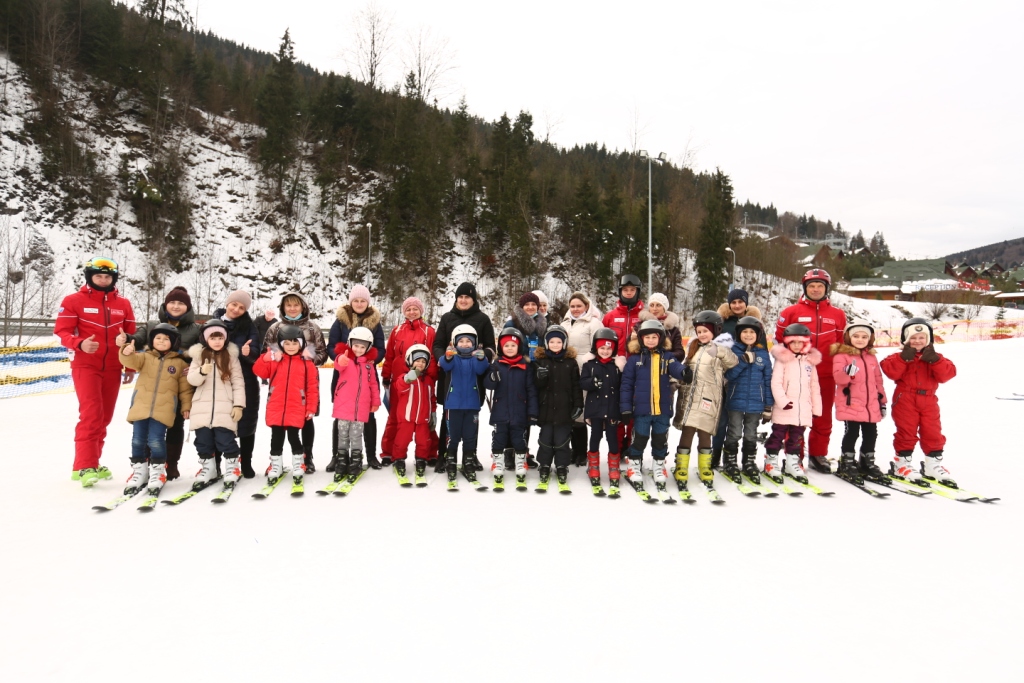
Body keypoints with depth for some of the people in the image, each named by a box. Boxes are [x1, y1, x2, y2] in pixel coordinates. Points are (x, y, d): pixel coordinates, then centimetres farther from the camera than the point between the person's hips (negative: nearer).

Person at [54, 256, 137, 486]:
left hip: (112, 368, 4)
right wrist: (80, 344, -25)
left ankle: (92, 462, 20)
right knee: (91, 414, -15)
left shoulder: (123, 304, 9)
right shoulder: (74, 301, -1)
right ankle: (85, 466, -10)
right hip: (85, 366, -4)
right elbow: (62, 330, -5)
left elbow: (131, 336, 13)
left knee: (104, 416, 8)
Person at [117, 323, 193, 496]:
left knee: (156, 441, -8)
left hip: (163, 409, -2)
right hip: (141, 406, 3)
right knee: (138, 440, 6)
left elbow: (185, 387, 9)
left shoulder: (180, 363, 6)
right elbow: (132, 361, -12)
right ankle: (139, 470, 21)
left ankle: (158, 471, 9)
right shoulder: (145, 357, 9)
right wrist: (127, 353, -34)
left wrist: (186, 406, 6)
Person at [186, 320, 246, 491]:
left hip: (225, 408, -2)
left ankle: (232, 468, 10)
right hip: (202, 407, 2)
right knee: (203, 440, 7)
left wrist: (239, 405, -6)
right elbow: (192, 380, 2)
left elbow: (238, 382, 1)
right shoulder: (198, 355, 7)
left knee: (225, 440, -4)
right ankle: (207, 470, 21)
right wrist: (202, 372, -20)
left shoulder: (231, 356, 3)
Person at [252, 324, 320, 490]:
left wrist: (311, 408, -1)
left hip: (296, 410, -2)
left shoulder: (307, 363, -1)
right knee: (276, 439, 11)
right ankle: (275, 467, 23)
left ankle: (298, 467, 18)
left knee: (294, 438, 5)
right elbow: (259, 371, -4)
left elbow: (313, 387, 0)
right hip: (275, 409, 2)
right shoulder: (273, 359, 4)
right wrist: (266, 358, -19)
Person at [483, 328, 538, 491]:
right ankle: (497, 475, 16)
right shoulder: (496, 365, 0)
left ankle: (521, 474, 19)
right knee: (498, 442, 6)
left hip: (519, 414, 0)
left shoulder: (526, 366, -1)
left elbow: (531, 390, 0)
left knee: (519, 442, 9)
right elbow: (488, 385, -4)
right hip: (500, 413, 0)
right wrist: (492, 378, -26)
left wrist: (533, 411, -4)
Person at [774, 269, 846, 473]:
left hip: (826, 376, 2)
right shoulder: (791, 312, 0)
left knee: (823, 418, 9)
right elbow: (779, 340, 4)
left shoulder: (838, 315, 8)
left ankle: (818, 455, 22)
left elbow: (842, 343, 15)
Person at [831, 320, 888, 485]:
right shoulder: (842, 355, -6)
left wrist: (882, 401, 18)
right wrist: (848, 372, -40)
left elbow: (878, 380, 19)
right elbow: (838, 377, -18)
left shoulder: (871, 357, 14)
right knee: (852, 433, -2)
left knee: (871, 434, 13)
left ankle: (868, 463, 27)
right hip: (850, 405, -6)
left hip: (871, 406, 6)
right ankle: (847, 464, 10)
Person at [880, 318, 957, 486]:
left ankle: (933, 465, 19)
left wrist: (935, 360, -18)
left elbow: (948, 373, -6)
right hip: (905, 400, -3)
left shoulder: (935, 358, 10)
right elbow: (890, 371, -16)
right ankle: (903, 463, 10)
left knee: (933, 433, 7)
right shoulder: (901, 357, 1)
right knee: (906, 433, 0)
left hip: (928, 400, 3)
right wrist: (904, 358, -21)